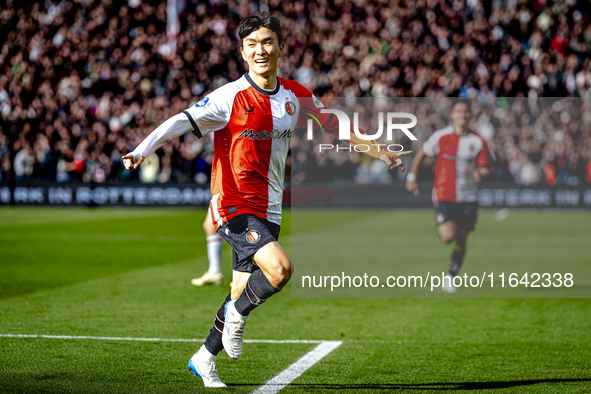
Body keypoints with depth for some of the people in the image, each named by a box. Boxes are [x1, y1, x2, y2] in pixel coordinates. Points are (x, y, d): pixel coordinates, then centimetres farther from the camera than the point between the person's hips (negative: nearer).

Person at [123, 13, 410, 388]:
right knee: (280, 268, -26)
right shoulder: (231, 97, -12)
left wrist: (380, 152, 24)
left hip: (268, 211, 6)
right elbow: (181, 122, -17)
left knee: (243, 294, 10)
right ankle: (237, 314, 2)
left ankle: (204, 359, 29)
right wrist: (142, 150, -33)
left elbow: (334, 125, 20)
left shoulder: (296, 96, 5)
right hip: (234, 204, -6)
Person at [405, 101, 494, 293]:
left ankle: (451, 276, 26)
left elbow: (486, 168, 2)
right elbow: (422, 154, 8)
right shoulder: (441, 136, -6)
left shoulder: (478, 142, -2)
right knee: (448, 236, -18)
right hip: (444, 195, -2)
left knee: (461, 240, 6)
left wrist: (481, 172, -21)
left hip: (468, 197, 3)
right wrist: (412, 177, 9)